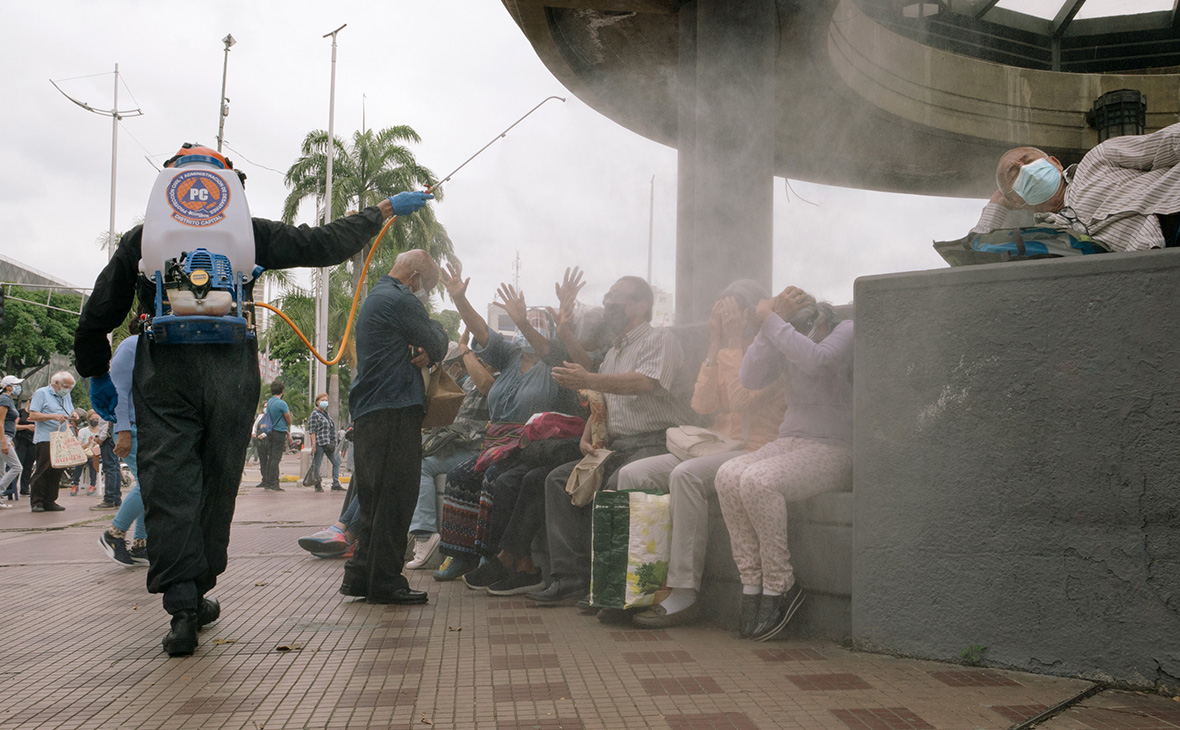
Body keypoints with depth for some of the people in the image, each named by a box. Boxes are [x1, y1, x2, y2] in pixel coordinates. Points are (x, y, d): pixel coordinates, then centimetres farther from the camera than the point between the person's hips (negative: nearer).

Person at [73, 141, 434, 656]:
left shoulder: (140, 238, 13)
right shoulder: (251, 233, 10)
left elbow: (97, 316, 15)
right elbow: (327, 243, 13)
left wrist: (96, 376, 29)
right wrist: (385, 210, 25)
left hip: (163, 374, 0)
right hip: (232, 371, 0)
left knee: (168, 486, 0)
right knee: (216, 484, 11)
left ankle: (182, 606, -8)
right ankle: (198, 596, 19)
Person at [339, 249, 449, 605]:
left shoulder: (375, 296, 24)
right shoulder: (400, 300, -9)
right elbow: (437, 344, -6)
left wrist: (418, 351, 0)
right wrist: (430, 350, 16)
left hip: (367, 414, 10)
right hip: (394, 412, -10)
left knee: (375, 498, 13)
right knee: (394, 499, -6)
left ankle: (360, 576, 17)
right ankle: (384, 582, -2)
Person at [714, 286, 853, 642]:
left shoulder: (846, 332, -6)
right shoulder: (784, 338, 11)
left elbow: (816, 359, -29)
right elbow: (751, 378, -5)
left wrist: (771, 320, -21)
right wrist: (772, 323, -11)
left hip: (833, 450, -6)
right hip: (789, 443, 6)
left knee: (757, 480, -30)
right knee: (728, 475, -22)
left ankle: (780, 586, -15)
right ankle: (752, 583, -17)